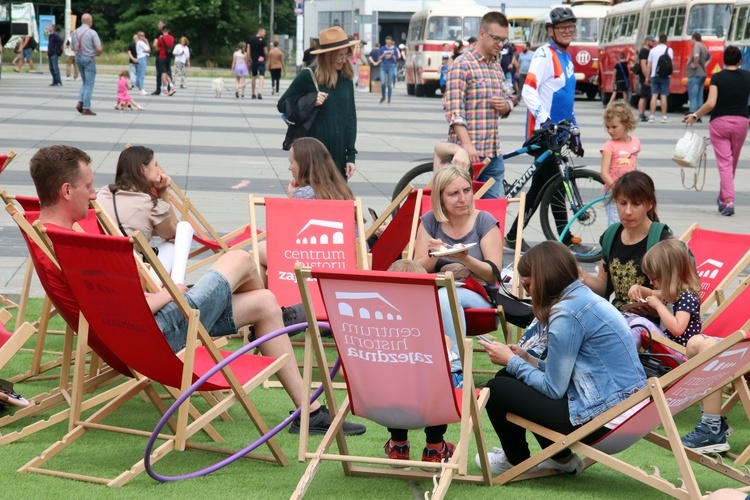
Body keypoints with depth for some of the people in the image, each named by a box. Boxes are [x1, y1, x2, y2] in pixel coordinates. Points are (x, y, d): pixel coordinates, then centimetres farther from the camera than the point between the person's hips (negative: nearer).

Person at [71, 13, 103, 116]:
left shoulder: (75, 32, 6)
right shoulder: (92, 33, -13)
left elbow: (73, 48, 13)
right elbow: (99, 48, -17)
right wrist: (97, 53, 4)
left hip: (78, 58, 6)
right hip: (89, 59, -6)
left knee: (85, 82, 19)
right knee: (89, 84, 0)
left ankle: (80, 102, 2)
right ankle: (86, 108, -1)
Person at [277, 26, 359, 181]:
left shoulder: (346, 79, 7)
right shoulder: (308, 77, -5)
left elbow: (351, 117, 8)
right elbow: (282, 105, 1)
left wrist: (351, 155, 3)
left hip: (339, 154, 4)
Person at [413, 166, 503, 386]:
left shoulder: (484, 221, 2)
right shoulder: (430, 221, 9)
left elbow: (494, 274, -5)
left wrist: (465, 259, -22)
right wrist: (433, 256, -16)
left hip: (479, 295, -2)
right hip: (435, 291, 2)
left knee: (445, 296, -37)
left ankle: (456, 369, -37)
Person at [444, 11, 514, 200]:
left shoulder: (497, 66, 15)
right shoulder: (462, 64, -8)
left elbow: (507, 100, 25)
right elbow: (454, 110, -16)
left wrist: (505, 105, 0)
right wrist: (467, 145, -25)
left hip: (493, 152, 7)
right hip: (468, 153, -7)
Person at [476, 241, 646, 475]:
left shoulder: (566, 313, -16)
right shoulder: (587, 298, 12)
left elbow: (553, 389, -14)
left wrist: (512, 361, -1)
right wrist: (527, 360, 11)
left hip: (605, 420, -10)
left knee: (496, 390, -2)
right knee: (509, 377, 15)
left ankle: (517, 463, 24)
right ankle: (561, 458, 23)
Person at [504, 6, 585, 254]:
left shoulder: (566, 57, 16)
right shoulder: (544, 54, -11)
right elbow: (528, 91, -22)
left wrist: (574, 131, 22)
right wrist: (544, 119, -34)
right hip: (543, 131, -9)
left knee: (540, 186, 11)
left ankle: (513, 236, 17)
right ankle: (566, 240, -1)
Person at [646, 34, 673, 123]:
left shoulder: (653, 50, 10)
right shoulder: (668, 50, 0)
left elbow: (649, 65, 9)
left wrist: (647, 77, 13)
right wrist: (670, 73, -2)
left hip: (654, 75, 3)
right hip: (665, 76, -3)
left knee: (654, 96, 2)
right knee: (663, 96, -2)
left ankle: (651, 116, -2)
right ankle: (664, 117, -2)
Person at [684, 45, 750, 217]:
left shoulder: (718, 77, -7)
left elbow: (710, 104, -15)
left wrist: (695, 116, -3)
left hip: (719, 122, -3)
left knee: (724, 163, -2)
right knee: (732, 163, 17)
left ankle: (728, 201, -14)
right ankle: (723, 198, 30)